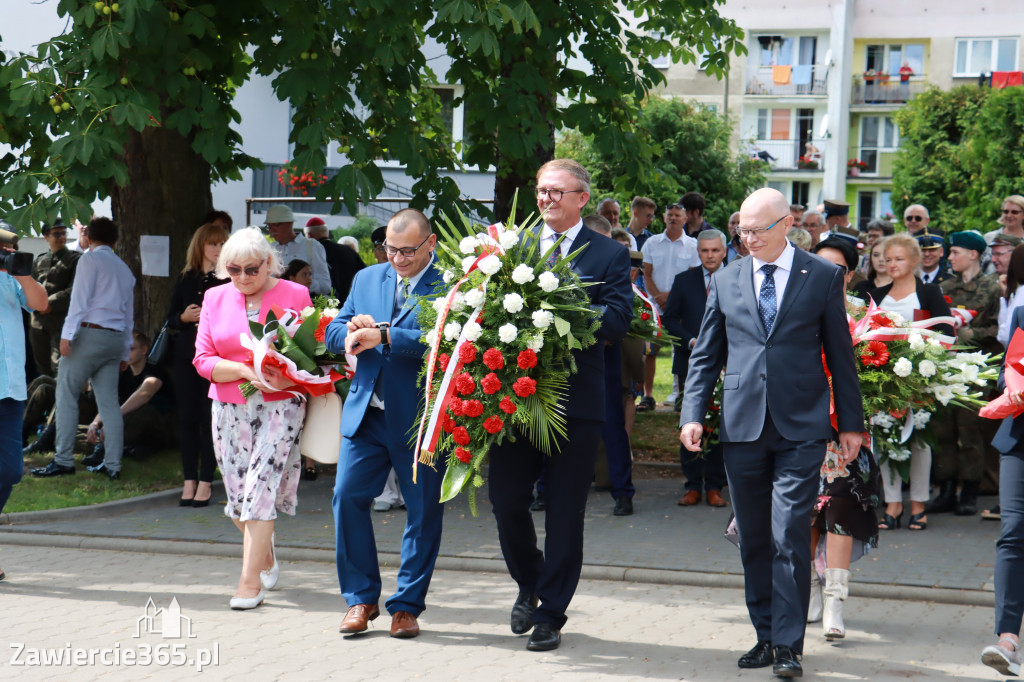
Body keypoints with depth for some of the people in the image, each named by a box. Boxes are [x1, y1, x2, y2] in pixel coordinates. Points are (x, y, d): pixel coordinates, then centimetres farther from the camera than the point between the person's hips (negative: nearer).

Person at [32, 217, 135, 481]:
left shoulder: (90, 259, 0)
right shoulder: (124, 269, 20)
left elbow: (80, 298, -12)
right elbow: (129, 313, 22)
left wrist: (67, 334, -16)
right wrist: (125, 352, 25)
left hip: (89, 333, -7)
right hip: (115, 338, 7)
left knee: (67, 395, -4)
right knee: (109, 402, 5)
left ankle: (64, 460, -9)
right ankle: (112, 465, 2)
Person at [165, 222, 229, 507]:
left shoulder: (230, 280, 0)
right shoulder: (185, 279, 11)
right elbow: (170, 319, 12)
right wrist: (184, 317, -8)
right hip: (186, 355, 3)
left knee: (210, 417, -4)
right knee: (187, 417, 4)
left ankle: (205, 481, 3)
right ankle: (189, 480, 11)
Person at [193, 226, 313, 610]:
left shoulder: (295, 295, 1)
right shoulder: (215, 299, 9)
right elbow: (203, 360, 4)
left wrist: (286, 379, -19)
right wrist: (244, 370, -13)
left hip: (280, 405, -4)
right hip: (229, 409, 4)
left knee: (259, 487, -13)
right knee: (237, 493, 5)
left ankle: (251, 580, -9)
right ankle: (266, 557, 31)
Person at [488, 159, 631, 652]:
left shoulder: (609, 255, 1)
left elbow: (618, 322, -11)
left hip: (575, 402, -2)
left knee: (565, 514, 4)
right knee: (506, 500, 2)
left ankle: (551, 613, 16)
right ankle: (529, 584, 29)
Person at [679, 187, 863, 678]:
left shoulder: (823, 277, 3)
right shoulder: (725, 281, 10)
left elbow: (840, 355, 7)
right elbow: (705, 355, 13)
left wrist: (850, 424, 6)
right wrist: (693, 414, 0)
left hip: (801, 428, -3)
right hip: (742, 427, 3)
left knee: (790, 539, -8)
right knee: (753, 541, 8)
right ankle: (766, 635, 19)